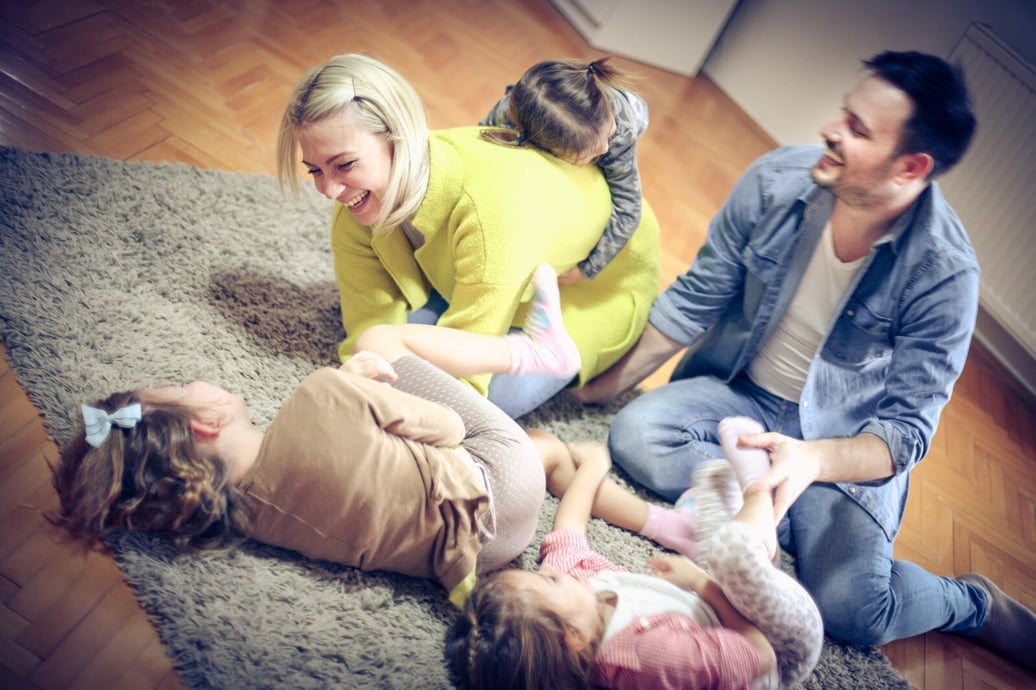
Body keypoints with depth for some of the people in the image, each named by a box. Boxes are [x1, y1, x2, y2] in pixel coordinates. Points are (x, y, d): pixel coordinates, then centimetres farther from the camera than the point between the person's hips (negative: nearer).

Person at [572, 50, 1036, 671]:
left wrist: (812, 460, -40)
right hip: (740, 392, 3)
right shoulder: (778, 180, -15)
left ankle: (978, 606, 12)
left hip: (849, 441, -3)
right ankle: (800, 527, -11)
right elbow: (695, 298, -4)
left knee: (852, 611, -21)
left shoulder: (944, 273, -23)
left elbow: (908, 430, -19)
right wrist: (609, 383, -1)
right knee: (635, 433, -25)